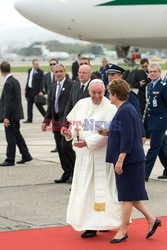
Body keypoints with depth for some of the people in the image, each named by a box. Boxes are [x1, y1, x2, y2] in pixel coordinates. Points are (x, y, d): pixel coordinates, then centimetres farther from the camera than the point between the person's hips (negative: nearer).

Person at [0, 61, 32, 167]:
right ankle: (26, 156, 22)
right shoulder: (15, 81, 9)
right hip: (16, 113, 9)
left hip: (11, 115, -9)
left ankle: (10, 160, 4)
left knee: (11, 137, -2)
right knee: (17, 135, 18)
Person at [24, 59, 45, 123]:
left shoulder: (40, 72, -7)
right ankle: (29, 119, 14)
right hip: (29, 90, 6)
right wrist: (26, 89, 15)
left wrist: (41, 91, -20)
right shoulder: (29, 70, 11)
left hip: (36, 91, -6)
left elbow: (41, 82, -11)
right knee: (29, 105, 8)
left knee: (38, 105, -3)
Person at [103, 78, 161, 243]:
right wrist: (108, 133, 14)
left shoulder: (125, 112, -18)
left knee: (127, 196, 0)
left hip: (129, 160, -10)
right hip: (130, 160, 10)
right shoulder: (126, 109, 13)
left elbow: (127, 138, -23)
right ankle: (151, 219, 21)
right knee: (129, 195, 15)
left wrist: (120, 160, -23)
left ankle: (123, 230, 8)